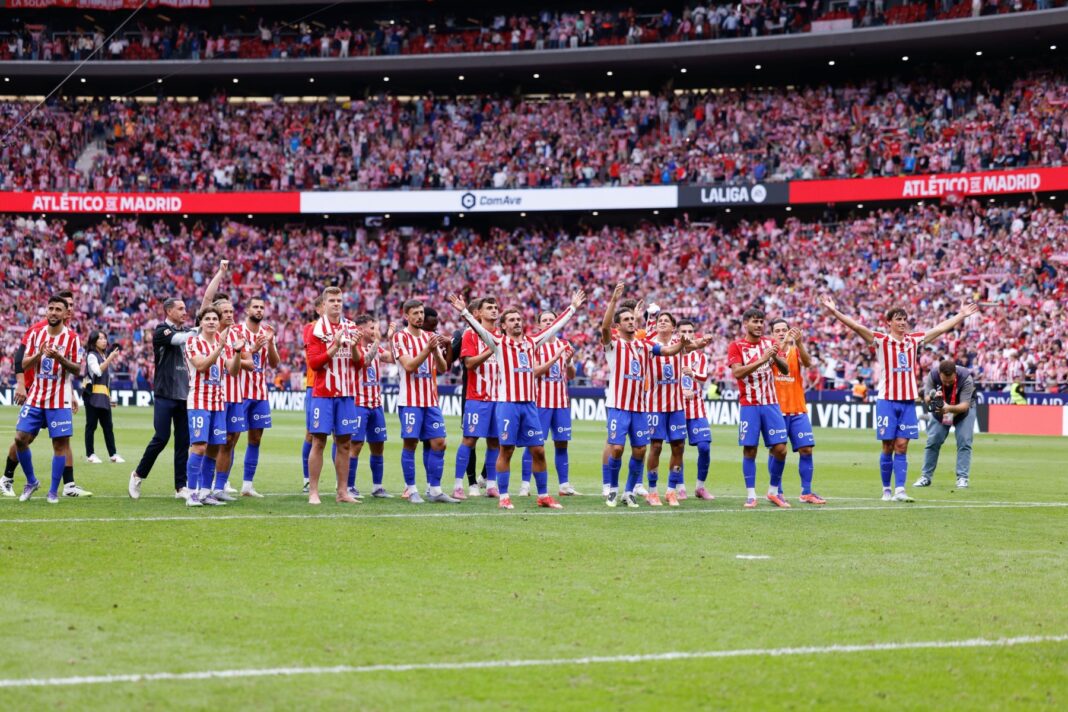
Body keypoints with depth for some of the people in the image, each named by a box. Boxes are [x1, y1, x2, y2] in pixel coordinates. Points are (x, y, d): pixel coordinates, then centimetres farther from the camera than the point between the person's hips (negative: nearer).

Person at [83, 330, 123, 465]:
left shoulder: (104, 355, 18)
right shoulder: (91, 355, -6)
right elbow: (98, 371, -21)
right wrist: (110, 359, -22)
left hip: (104, 394, 8)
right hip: (93, 394, -8)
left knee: (108, 425, 6)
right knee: (91, 425, -4)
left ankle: (113, 454, 7)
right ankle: (90, 454, -2)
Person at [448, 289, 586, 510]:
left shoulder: (532, 341, 14)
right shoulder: (498, 342, 2)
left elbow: (555, 326, 22)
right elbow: (479, 328, -11)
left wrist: (573, 308, 26)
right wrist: (464, 312, -24)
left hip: (529, 404, 4)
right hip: (507, 403, -4)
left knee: (538, 450, 5)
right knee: (506, 449, -2)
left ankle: (543, 496, 14)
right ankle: (503, 497, 3)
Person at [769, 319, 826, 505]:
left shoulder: (796, 351, 9)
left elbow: (807, 363, -12)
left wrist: (799, 343, -28)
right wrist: (784, 344, -34)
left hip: (797, 410, 3)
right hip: (776, 410, -3)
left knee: (806, 449, -2)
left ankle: (806, 492, 5)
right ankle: (777, 492, 9)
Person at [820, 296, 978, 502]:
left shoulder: (913, 339, 9)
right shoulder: (881, 340, -2)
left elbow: (941, 329, 18)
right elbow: (856, 327, -13)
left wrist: (961, 315, 21)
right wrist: (835, 312, -24)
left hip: (908, 401, 3)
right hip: (887, 400, -3)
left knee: (902, 447, 0)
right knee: (888, 448, 1)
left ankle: (900, 490, -3)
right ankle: (886, 490, 10)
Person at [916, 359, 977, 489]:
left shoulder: (966, 378, -35)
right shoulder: (933, 375, -29)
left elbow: (964, 405, -36)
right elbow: (926, 398, -23)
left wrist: (950, 408, -55)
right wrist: (932, 398, -47)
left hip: (964, 407, -2)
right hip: (940, 408, 2)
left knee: (964, 442, -13)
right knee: (933, 441, -1)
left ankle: (963, 478, -8)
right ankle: (926, 477, 9)